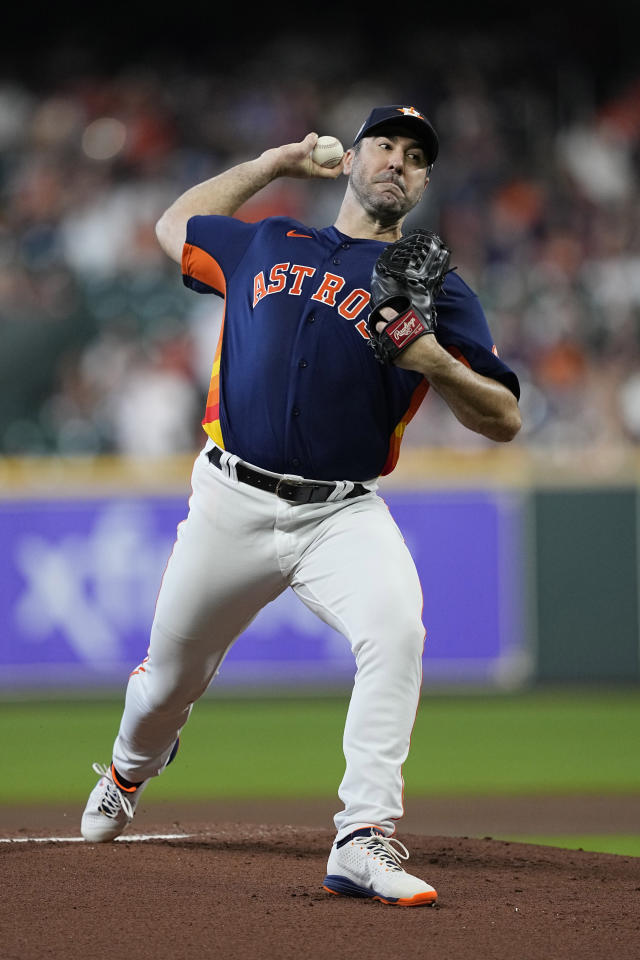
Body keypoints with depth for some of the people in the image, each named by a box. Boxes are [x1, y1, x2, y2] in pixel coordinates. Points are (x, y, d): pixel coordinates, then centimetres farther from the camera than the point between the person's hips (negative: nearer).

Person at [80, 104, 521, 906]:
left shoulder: (435, 289, 6)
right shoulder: (262, 246, 15)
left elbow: (503, 420, 1)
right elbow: (175, 226, 34)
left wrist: (432, 361, -18)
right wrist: (273, 164, 28)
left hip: (343, 516, -2)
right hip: (232, 504, 2)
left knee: (396, 628, -31)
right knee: (170, 676, 12)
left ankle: (364, 840, -33)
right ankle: (128, 774, 48)